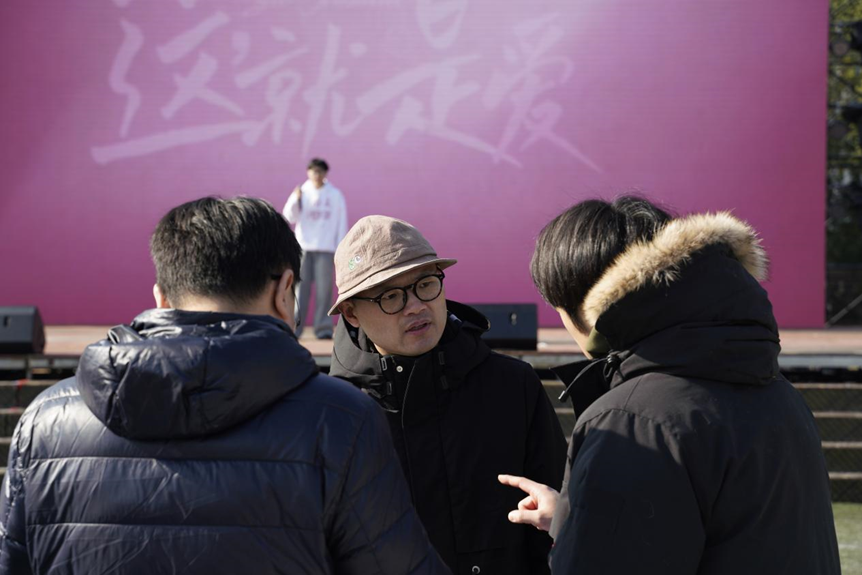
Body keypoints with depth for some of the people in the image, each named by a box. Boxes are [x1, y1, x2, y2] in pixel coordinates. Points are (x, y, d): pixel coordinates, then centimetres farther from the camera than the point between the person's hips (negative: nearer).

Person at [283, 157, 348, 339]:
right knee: (300, 287, -4)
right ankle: (294, 327, -4)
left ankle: (323, 328, 0)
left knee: (324, 289, -3)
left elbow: (342, 223, 5)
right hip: (303, 248, 0)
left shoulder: (335, 195, 6)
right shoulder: (301, 192, 8)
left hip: (326, 249, 0)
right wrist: (295, 200, -15)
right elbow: (290, 217, 1)